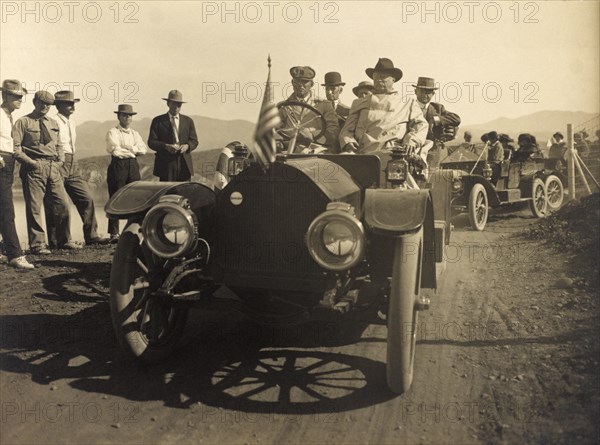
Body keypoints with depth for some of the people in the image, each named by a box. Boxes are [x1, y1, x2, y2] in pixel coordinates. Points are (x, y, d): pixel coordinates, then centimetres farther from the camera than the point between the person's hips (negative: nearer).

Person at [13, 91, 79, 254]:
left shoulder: (53, 123, 20)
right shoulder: (23, 122, 2)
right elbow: (15, 148, -5)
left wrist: (60, 160, 6)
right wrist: (32, 163, -14)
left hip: (54, 168, 5)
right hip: (34, 168, -5)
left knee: (63, 204, 2)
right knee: (34, 207, -1)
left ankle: (64, 240, 15)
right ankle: (37, 244, 8)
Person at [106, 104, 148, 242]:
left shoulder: (135, 133, 20)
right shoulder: (113, 132, 4)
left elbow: (143, 149, 4)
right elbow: (115, 150, -11)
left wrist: (127, 148, -8)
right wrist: (133, 151, -2)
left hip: (133, 167, 5)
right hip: (118, 166, -5)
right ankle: (114, 233, -2)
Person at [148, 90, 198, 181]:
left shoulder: (188, 121, 15)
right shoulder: (158, 121, 7)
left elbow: (194, 141, 11)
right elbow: (151, 142, 0)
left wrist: (187, 146, -11)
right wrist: (166, 146, -17)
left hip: (185, 164, 2)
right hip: (166, 165, -2)